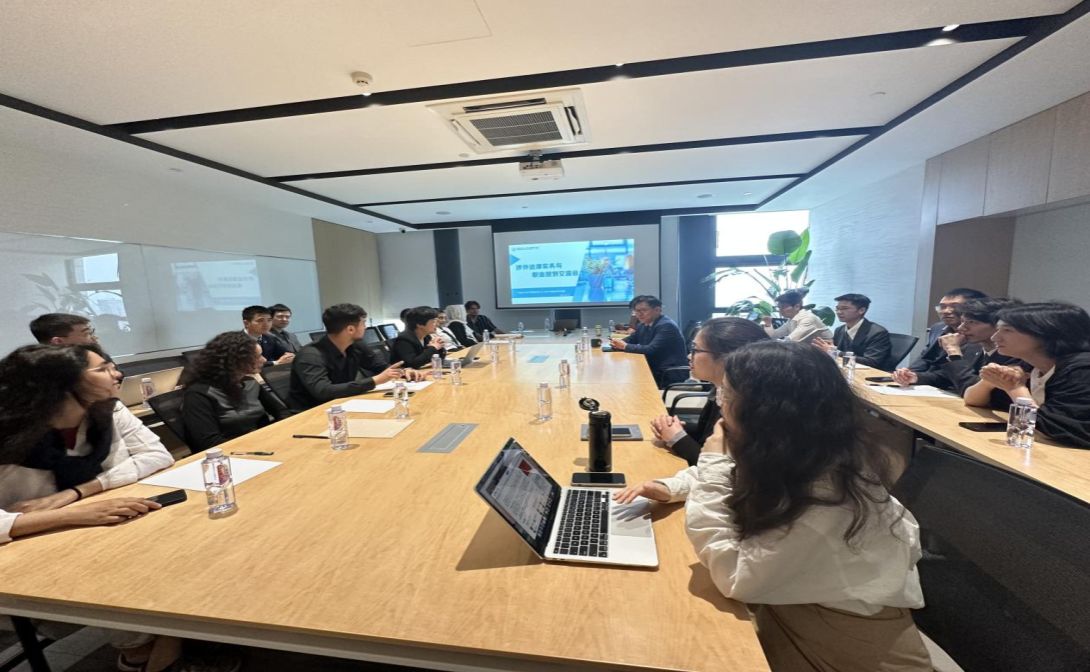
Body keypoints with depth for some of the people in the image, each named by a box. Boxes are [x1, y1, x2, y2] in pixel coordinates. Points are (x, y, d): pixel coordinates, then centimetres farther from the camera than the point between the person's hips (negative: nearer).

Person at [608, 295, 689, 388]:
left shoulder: (666, 326, -18)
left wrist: (625, 346, -20)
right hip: (656, 371, 8)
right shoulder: (645, 324, 9)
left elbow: (651, 350, -26)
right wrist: (618, 343, -9)